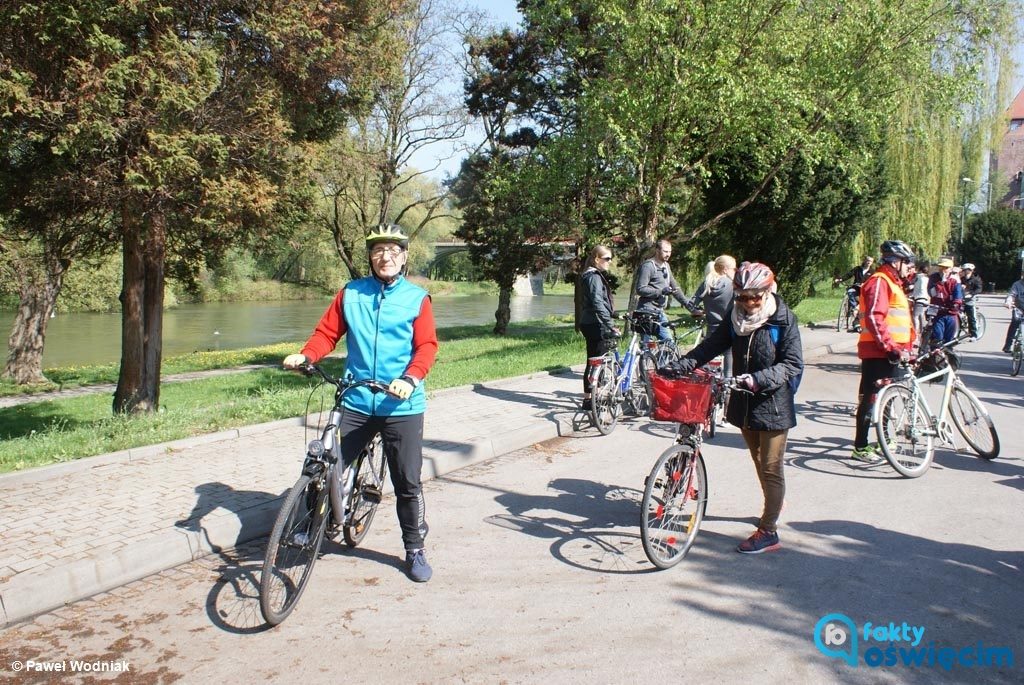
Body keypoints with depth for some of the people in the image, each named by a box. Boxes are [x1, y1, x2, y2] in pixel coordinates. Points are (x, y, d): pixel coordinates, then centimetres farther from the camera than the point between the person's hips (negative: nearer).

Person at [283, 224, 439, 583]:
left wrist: (410, 379, -24)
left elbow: (427, 346, -7)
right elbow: (327, 332, 5)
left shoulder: (417, 298, 0)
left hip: (402, 406, -1)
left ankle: (414, 550, 25)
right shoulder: (350, 294, 7)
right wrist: (305, 355, -15)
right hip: (356, 402, 2)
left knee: (408, 482, 7)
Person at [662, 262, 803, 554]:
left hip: (773, 404, -6)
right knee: (759, 462, 22)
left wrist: (758, 379, -30)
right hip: (744, 402, 6)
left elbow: (793, 365, -17)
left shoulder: (783, 319, -15)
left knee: (771, 468, 1)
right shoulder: (735, 314, 1)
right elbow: (714, 343, 0)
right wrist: (681, 365, -13)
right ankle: (773, 507, 45)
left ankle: (768, 532, 9)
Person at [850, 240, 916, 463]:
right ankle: (861, 447, -3)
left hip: (891, 352, 11)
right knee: (870, 398, -7)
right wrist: (890, 346, -25)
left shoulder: (893, 283, 22)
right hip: (877, 352, -11)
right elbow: (874, 318, -23)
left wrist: (907, 348, 23)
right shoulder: (879, 281, -12)